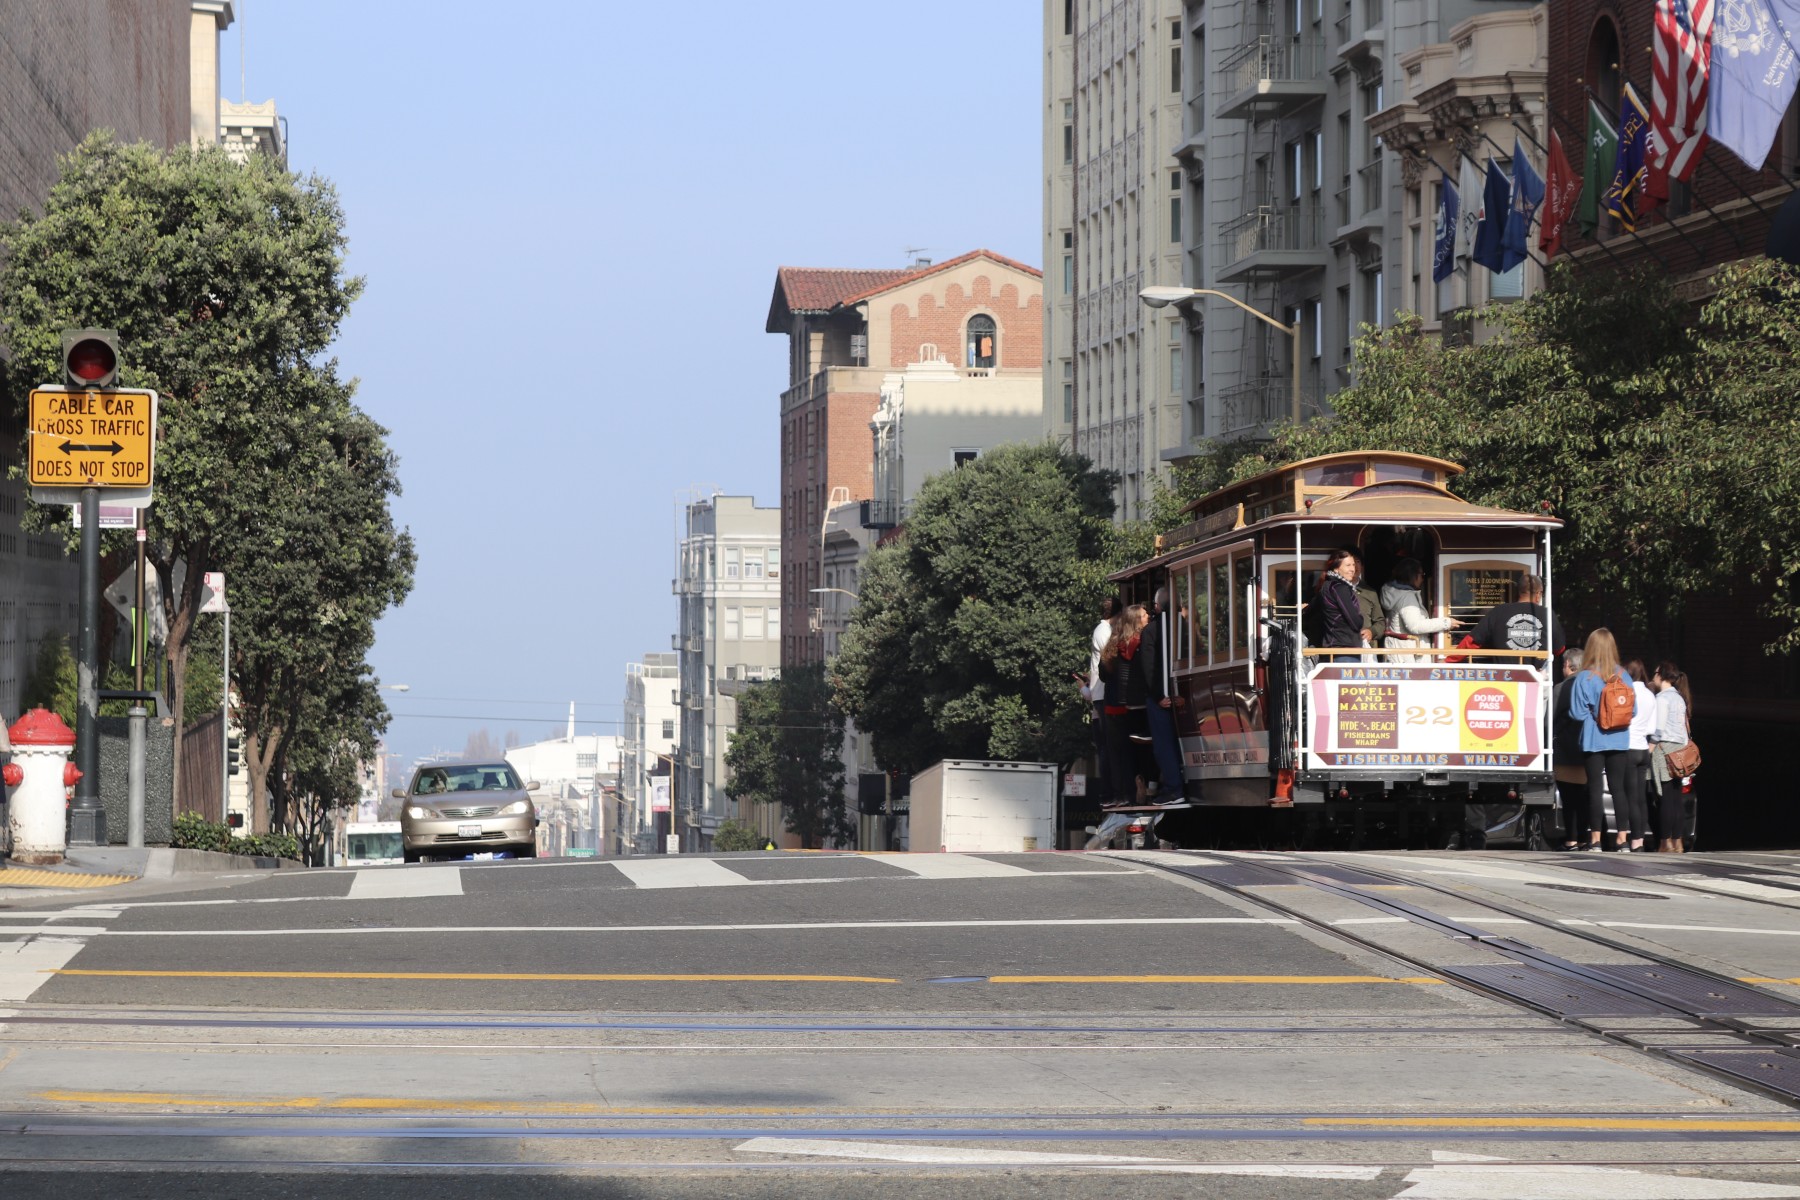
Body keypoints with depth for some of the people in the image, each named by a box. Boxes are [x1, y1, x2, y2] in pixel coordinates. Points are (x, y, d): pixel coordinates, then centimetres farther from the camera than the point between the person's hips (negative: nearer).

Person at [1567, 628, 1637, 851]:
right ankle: (1622, 839, 6)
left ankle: (1595, 839, 0)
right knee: (1618, 788, 8)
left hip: (1593, 740, -4)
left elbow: (1577, 713, -12)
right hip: (1618, 740, 4)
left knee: (1595, 788, 1)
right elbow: (1633, 710, 6)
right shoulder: (1623, 676, 2)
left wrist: (1593, 714, 8)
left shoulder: (1585, 678, -11)